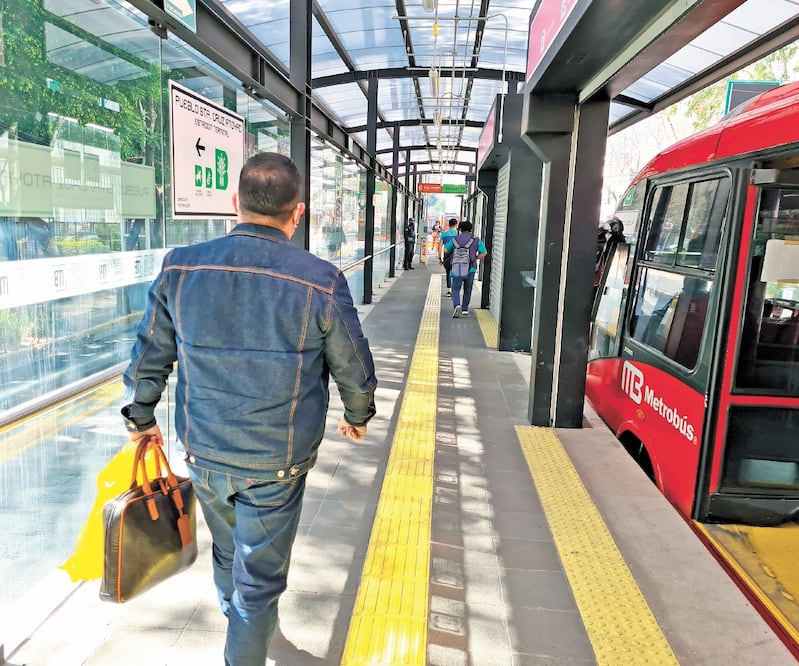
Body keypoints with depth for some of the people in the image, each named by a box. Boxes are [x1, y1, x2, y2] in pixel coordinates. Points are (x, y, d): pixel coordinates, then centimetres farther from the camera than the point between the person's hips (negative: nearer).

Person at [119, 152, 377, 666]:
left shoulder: (181, 268, -9)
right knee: (258, 576, 15)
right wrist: (358, 416, 15)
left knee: (228, 551, 30)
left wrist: (141, 418, 20)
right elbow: (355, 371, -5)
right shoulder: (322, 282, -18)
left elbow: (148, 358, 2)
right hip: (278, 463, -4)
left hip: (204, 452, 5)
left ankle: (238, 619, 58)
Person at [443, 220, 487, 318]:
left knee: (455, 289, 4)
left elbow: (445, 250, 15)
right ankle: (465, 309, 27)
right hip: (470, 269, 1)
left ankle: (457, 305, -21)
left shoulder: (454, 239, 4)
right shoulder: (476, 240, 2)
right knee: (467, 290, 18)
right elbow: (484, 253, -1)